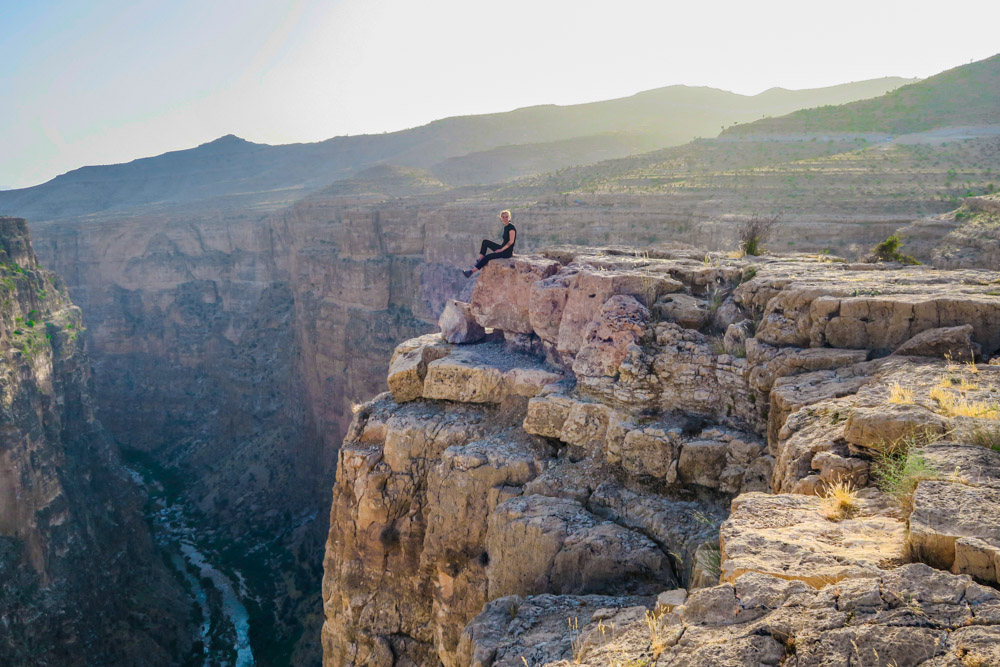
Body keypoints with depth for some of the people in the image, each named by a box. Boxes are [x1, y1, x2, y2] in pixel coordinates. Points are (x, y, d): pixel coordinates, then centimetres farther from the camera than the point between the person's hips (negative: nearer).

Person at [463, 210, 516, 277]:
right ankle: (480, 260, -10)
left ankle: (472, 271, -19)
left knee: (488, 256, -21)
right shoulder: (505, 227, 12)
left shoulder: (511, 227, -13)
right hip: (503, 248, 9)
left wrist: (501, 249, -18)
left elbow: (511, 241, -19)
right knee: (485, 241, -1)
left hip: (508, 252, -9)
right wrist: (500, 248, 9)